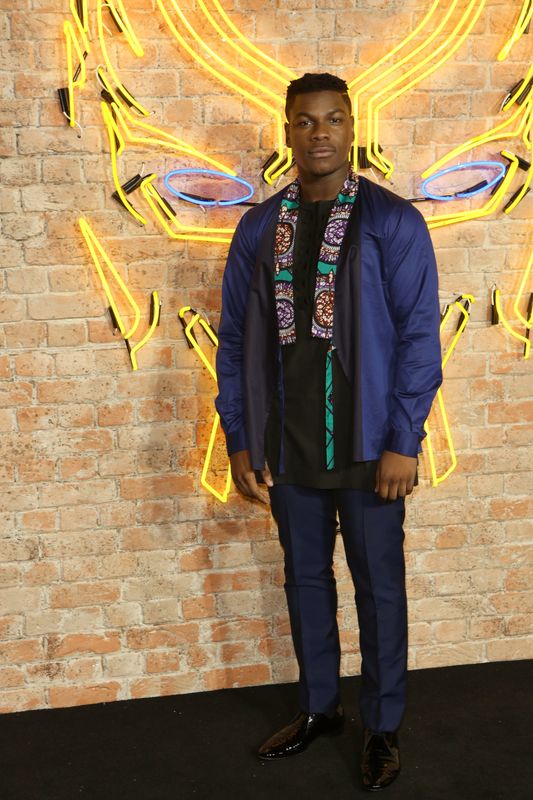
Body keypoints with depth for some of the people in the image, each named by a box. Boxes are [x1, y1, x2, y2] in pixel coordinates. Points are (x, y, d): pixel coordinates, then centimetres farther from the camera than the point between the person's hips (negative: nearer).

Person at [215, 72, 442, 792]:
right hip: (287, 449, 4)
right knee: (305, 580, 16)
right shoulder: (259, 228, 5)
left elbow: (419, 335, -9)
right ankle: (319, 707, 35)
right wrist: (239, 439, 3)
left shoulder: (393, 221, -7)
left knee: (379, 588, 8)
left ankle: (383, 726, 26)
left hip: (368, 447, -3)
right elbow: (236, 338, 7)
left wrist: (403, 442, -13)